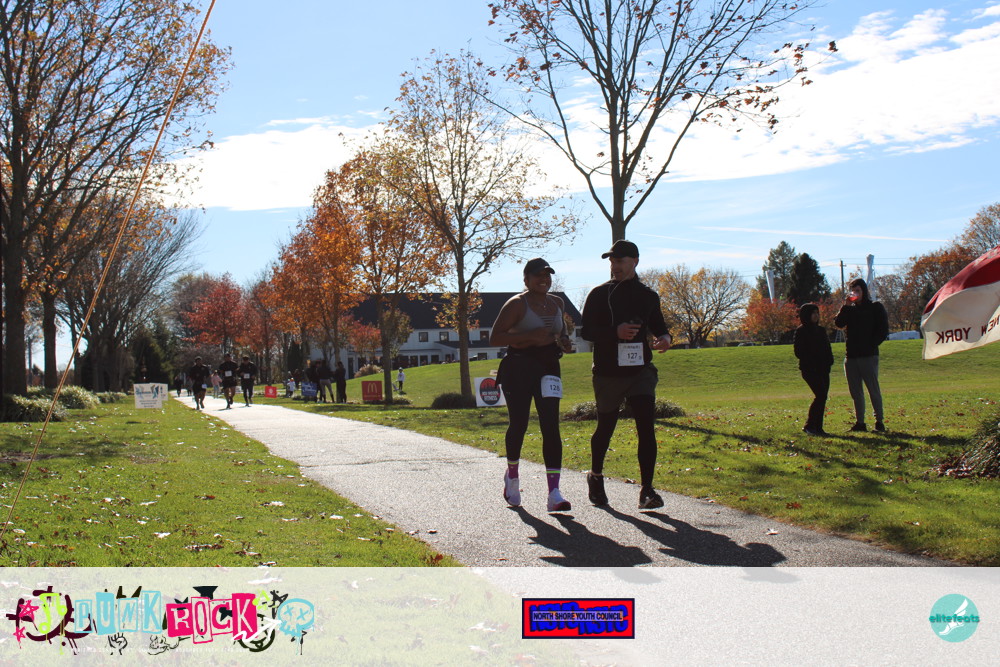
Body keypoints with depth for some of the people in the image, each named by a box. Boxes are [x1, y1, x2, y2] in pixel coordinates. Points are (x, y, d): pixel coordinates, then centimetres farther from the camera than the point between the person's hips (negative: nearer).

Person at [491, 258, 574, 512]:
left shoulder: (556, 302, 11)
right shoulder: (517, 304, -7)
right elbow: (494, 338, -11)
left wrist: (563, 339, 6)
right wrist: (529, 336, -21)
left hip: (548, 367, 4)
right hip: (519, 367, -4)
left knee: (551, 426, -9)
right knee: (519, 425, 4)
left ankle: (554, 493, -13)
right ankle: (512, 474, 34)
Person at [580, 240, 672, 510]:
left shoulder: (648, 296, 10)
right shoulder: (599, 294, 2)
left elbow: (658, 326, 22)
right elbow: (586, 331, -4)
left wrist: (666, 338, -2)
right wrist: (616, 332, -21)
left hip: (640, 369, 1)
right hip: (608, 373, -1)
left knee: (646, 427, -12)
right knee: (605, 428, 11)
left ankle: (646, 490, -10)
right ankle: (596, 477, 36)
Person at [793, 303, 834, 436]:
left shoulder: (821, 330, 18)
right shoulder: (801, 331, -3)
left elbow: (827, 349, 20)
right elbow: (798, 352, -9)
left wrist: (828, 362, 1)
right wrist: (811, 363, -16)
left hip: (823, 369, 7)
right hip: (809, 370, -7)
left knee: (822, 397, 2)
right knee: (821, 395, -16)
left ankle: (818, 427, 8)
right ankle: (809, 426, -9)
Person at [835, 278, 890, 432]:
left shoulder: (875, 308, 4)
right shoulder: (850, 309, 15)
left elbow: (883, 330, -1)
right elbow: (838, 323, -2)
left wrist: (871, 345, -9)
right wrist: (846, 306, -8)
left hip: (868, 356, -5)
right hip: (851, 357, 5)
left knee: (873, 390, -5)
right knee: (855, 392, 6)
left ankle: (879, 421, 0)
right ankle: (859, 422, 11)